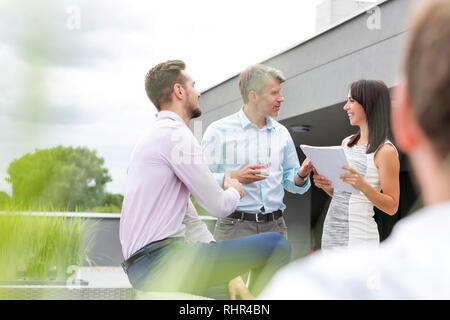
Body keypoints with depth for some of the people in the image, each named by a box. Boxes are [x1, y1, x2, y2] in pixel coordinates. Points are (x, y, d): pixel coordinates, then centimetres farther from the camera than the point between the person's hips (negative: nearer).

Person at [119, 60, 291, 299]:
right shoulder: (176, 134, -9)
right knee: (277, 245, -13)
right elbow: (219, 206, -8)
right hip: (161, 260, -10)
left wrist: (229, 274, 15)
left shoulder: (158, 136, 23)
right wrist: (234, 191, 17)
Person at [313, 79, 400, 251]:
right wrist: (324, 184, -1)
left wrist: (364, 186, -25)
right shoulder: (347, 142, 11)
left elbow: (392, 207, -10)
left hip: (357, 235, -6)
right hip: (331, 230, 7)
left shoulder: (385, 151, -10)